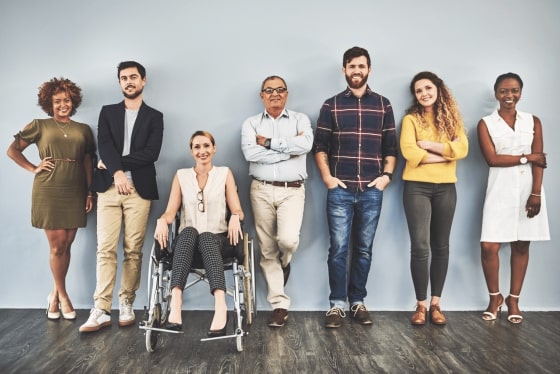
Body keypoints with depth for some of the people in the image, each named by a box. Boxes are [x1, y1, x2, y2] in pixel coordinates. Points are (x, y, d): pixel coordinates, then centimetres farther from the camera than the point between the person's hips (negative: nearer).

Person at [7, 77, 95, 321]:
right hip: (48, 192, -2)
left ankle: (55, 294, 21)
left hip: (75, 193, 2)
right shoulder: (39, 126, 5)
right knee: (57, 245, 0)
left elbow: (88, 163, 9)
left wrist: (90, 193, 3)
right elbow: (12, 150, 8)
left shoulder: (83, 129, 11)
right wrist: (33, 168, -1)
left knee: (66, 246, 6)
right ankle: (63, 296, 16)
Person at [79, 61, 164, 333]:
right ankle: (101, 310, -2)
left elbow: (151, 153, -5)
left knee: (133, 249, 1)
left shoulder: (154, 117, 9)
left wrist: (116, 163, -7)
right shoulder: (107, 112, 15)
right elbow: (104, 145, -1)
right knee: (105, 248, -4)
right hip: (109, 186, 1)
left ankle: (126, 305, 12)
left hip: (139, 189, -1)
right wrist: (117, 172, -17)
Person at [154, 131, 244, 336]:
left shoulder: (225, 173, 11)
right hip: (186, 240, 1)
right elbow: (170, 212, 7)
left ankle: (220, 305, -55)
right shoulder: (181, 175, 15)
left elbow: (237, 210, 4)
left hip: (216, 239, -1)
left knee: (205, 237, -37)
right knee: (189, 231, -36)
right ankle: (175, 304, -51)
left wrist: (235, 218, -21)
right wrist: (162, 220, -17)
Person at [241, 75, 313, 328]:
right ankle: (279, 305, 15)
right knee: (267, 249, 3)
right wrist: (289, 149, -9)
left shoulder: (300, 119, 7)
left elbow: (305, 145, -14)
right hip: (262, 191, 2)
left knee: (288, 239, -21)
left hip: (292, 191, -1)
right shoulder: (251, 123, 8)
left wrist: (269, 142, -9)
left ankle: (284, 263, 19)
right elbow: (251, 153, -11)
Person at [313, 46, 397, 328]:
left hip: (372, 190, 1)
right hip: (340, 190, -1)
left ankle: (358, 302, 19)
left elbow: (391, 147, 10)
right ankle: (337, 304, 10)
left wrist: (387, 175, -2)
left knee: (364, 249, 8)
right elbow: (319, 146, 5)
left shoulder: (383, 104, 10)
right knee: (338, 249, 0)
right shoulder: (331, 105, 7)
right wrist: (327, 177, -5)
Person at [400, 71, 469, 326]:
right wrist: (446, 152, -9)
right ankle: (420, 304, 5)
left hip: (446, 188, 3)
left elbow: (462, 149, -5)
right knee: (420, 246, -7)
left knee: (441, 246, 7)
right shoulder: (411, 119, 2)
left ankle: (435, 303, 17)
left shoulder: (451, 118, 10)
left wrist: (429, 145, -11)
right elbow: (409, 152, -14)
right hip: (417, 187, -3)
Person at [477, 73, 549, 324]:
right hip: (500, 190, -2)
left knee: (521, 246, 6)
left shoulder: (533, 122, 10)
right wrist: (527, 157, -6)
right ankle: (494, 297, 13)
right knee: (489, 246, -8)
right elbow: (492, 159, -7)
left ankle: (513, 299, 19)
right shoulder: (486, 124, 4)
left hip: (528, 189, 2)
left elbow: (539, 161, 1)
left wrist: (536, 193, -9)